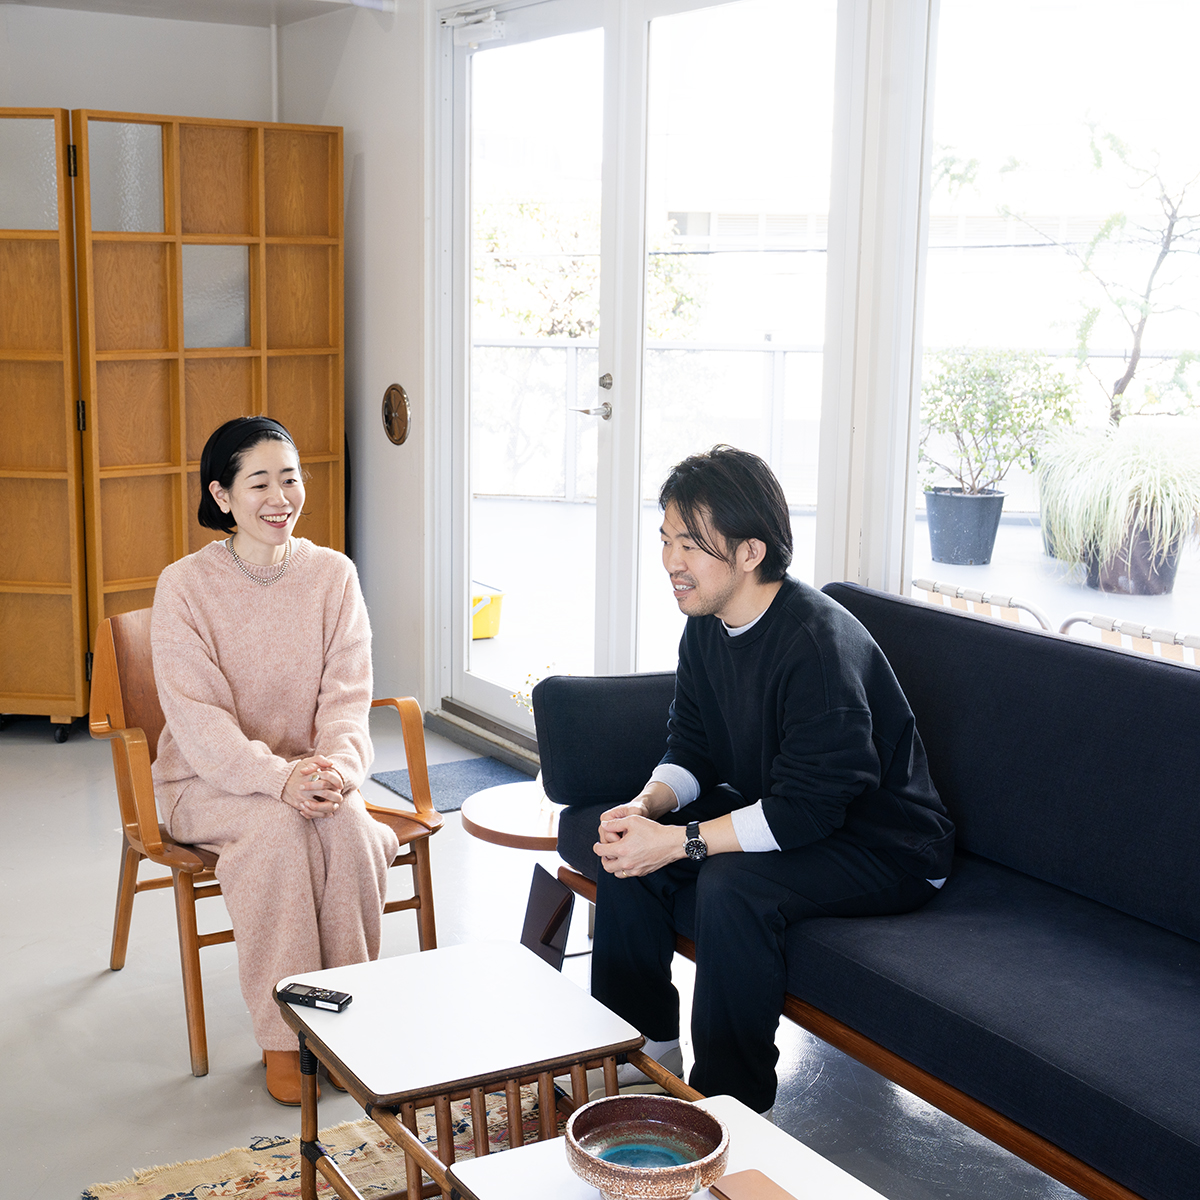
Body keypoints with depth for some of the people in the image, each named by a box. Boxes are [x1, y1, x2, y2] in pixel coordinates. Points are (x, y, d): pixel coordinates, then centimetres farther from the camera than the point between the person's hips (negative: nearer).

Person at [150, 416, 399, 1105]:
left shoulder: (333, 575, 0)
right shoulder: (185, 585, -9)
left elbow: (347, 695, -4)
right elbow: (196, 714, -16)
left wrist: (339, 764, -26)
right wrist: (276, 777, -31)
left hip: (310, 771, 2)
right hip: (209, 781, -2)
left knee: (344, 822, -30)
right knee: (278, 827, -33)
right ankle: (281, 1036, -21)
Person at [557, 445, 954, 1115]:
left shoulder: (819, 643, -29)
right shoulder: (706, 627, -1)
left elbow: (808, 808, -31)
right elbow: (691, 751, 6)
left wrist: (679, 841, -30)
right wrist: (646, 807, -15)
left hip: (885, 848, -9)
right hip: (773, 816, 9)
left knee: (731, 885, -33)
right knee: (626, 845, -2)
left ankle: (736, 1104, -15)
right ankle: (649, 1044, 12)